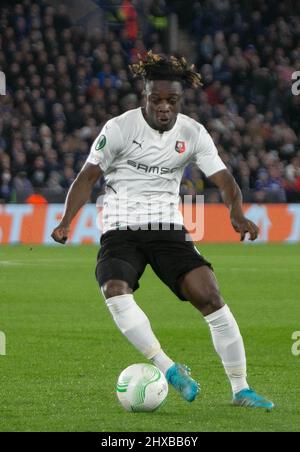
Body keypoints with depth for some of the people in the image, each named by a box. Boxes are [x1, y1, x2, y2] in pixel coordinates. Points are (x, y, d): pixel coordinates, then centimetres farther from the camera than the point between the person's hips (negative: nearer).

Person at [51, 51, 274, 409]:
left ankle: (240, 389, -7)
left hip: (168, 229, 2)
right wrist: (66, 222, -17)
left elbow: (224, 180, -3)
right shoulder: (120, 128, -7)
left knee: (210, 296, -15)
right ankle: (169, 369, -28)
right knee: (115, 291, -31)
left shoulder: (193, 134, 0)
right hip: (120, 229, -2)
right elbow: (88, 177, -3)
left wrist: (237, 215, -24)